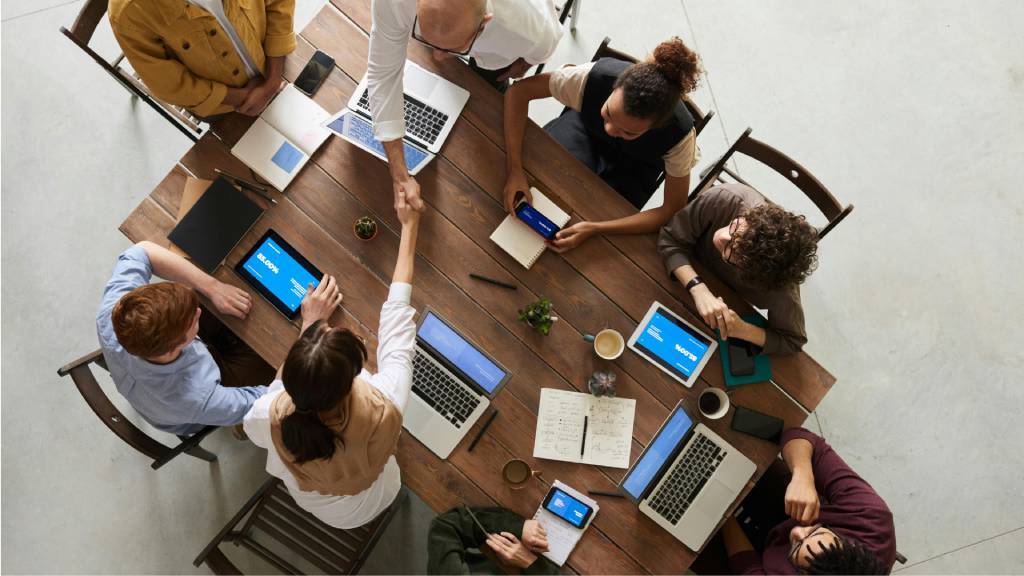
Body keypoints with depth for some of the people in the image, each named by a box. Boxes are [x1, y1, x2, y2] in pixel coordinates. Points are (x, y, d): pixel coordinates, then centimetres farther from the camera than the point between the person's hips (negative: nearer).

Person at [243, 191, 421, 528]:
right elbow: (396, 316, -30)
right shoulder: (383, 409, -46)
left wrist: (310, 325, -14)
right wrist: (409, 226, -18)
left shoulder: (270, 417, -41)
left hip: (306, 500, 0)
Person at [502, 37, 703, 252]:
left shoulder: (680, 134, -38)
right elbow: (519, 91, -28)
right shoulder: (594, 76, -38)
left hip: (632, 168, -1)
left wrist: (594, 229, -39)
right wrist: (514, 168, -38)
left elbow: (673, 210, -29)